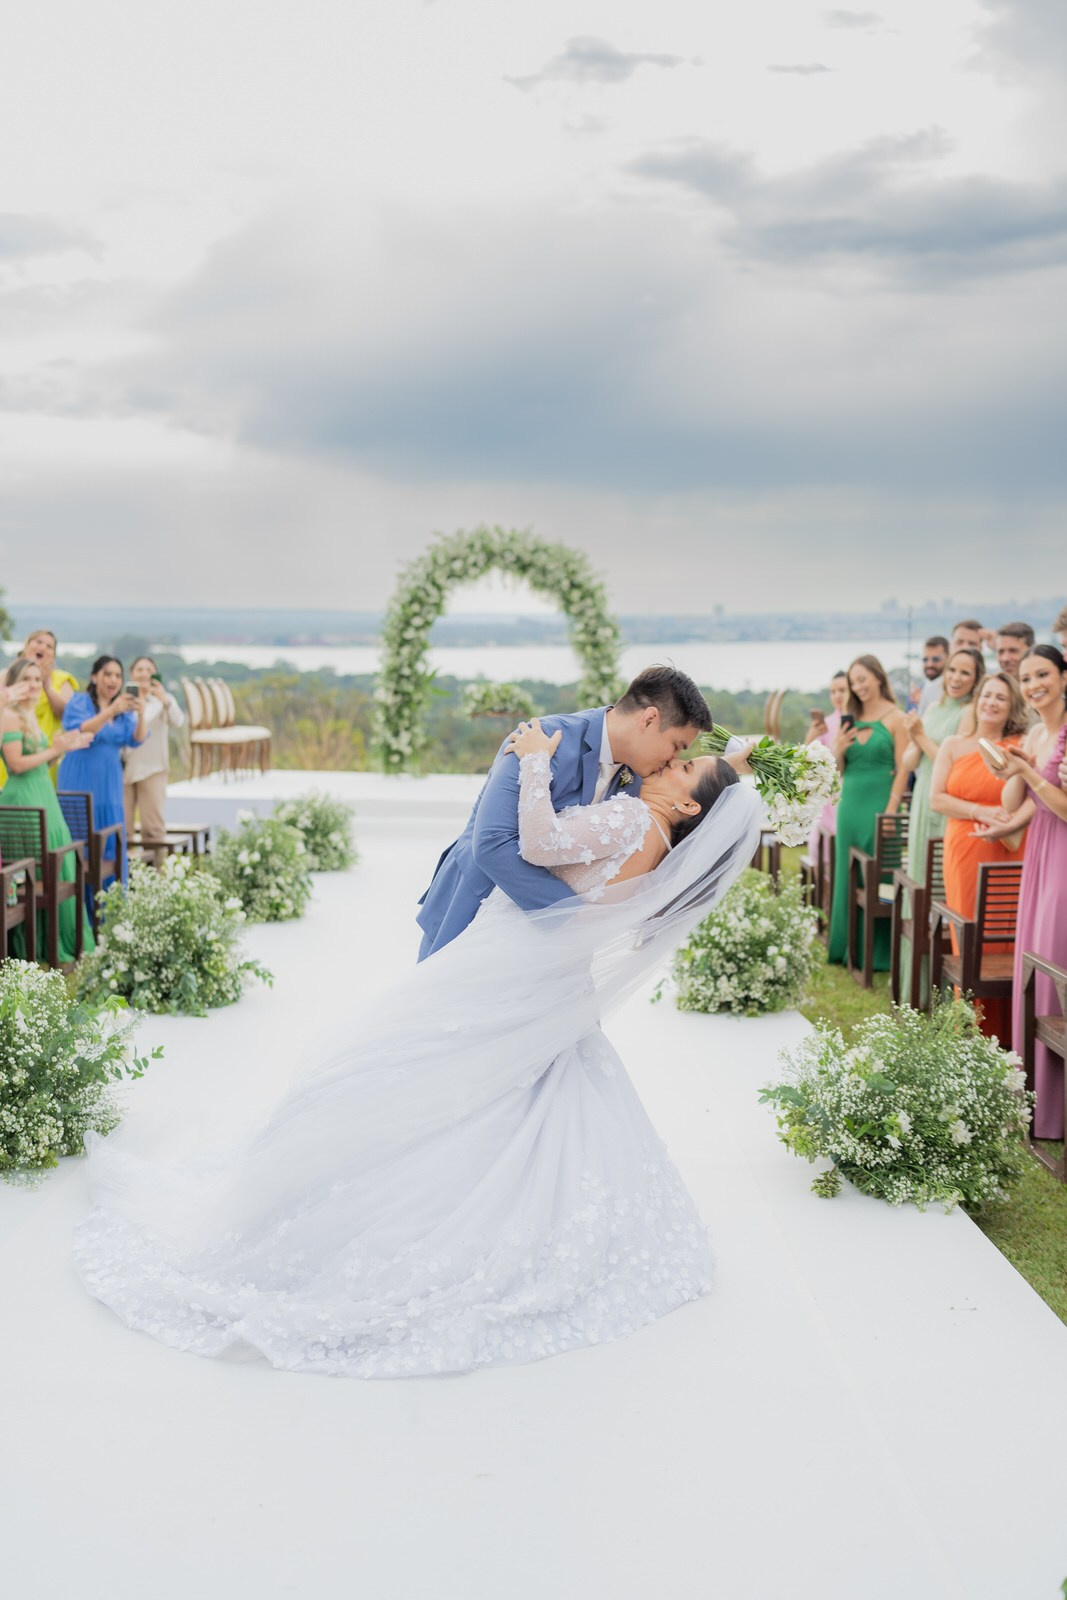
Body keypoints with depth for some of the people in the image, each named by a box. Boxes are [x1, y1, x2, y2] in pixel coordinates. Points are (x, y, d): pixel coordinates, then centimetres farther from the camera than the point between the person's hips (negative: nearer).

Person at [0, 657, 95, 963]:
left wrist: (63, 748, 7)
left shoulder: (29, 716, 16)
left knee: (54, 869, 9)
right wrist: (55, 750, -15)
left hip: (43, 799, 9)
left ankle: (54, 942, 16)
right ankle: (30, 948, 3)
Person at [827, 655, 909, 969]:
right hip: (849, 805, 6)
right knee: (848, 878, 11)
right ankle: (848, 946, 21)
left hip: (879, 807, -6)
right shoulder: (851, 719, 12)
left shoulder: (895, 719, -6)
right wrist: (838, 751, -4)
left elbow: (902, 772, -10)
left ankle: (877, 953, 7)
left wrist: (889, 813, -17)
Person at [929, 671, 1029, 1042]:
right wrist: (981, 812, -10)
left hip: (1009, 856, -2)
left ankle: (1006, 1035, 5)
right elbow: (936, 799, 3)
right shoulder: (954, 746, 11)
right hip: (964, 855, 2)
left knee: (1007, 940, -3)